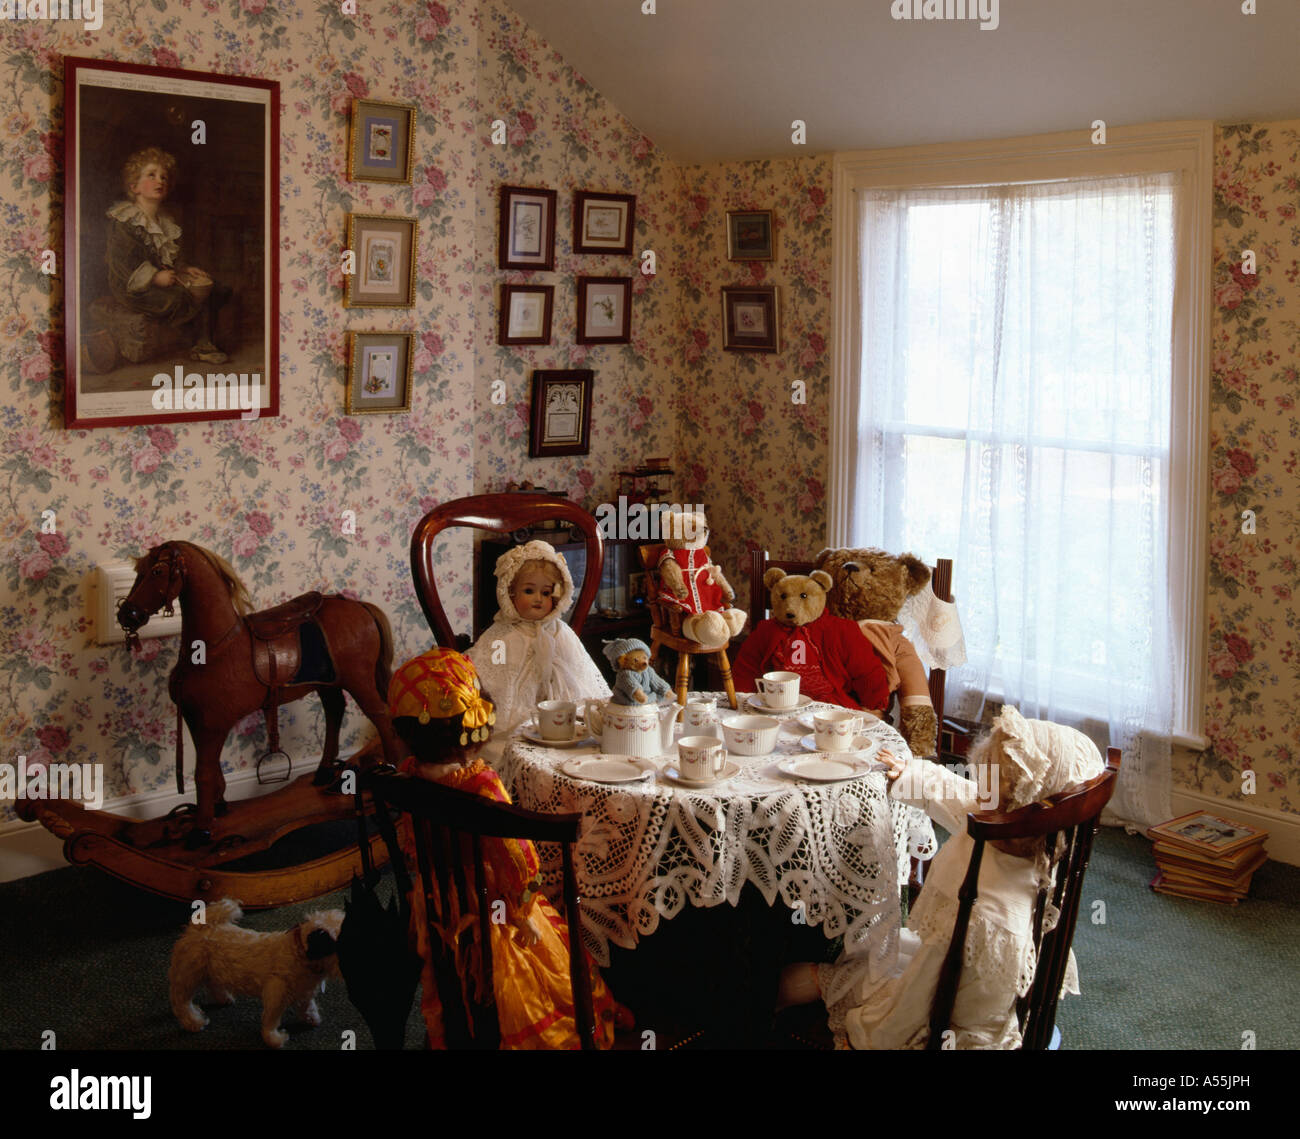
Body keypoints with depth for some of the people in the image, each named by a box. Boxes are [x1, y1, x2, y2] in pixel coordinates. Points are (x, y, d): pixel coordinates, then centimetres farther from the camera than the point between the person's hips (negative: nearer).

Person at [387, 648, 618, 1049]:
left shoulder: (408, 775, -14)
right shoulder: (479, 785, -34)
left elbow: (408, 845, 3)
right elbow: (518, 858, -28)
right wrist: (522, 913, -10)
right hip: (486, 914, -6)